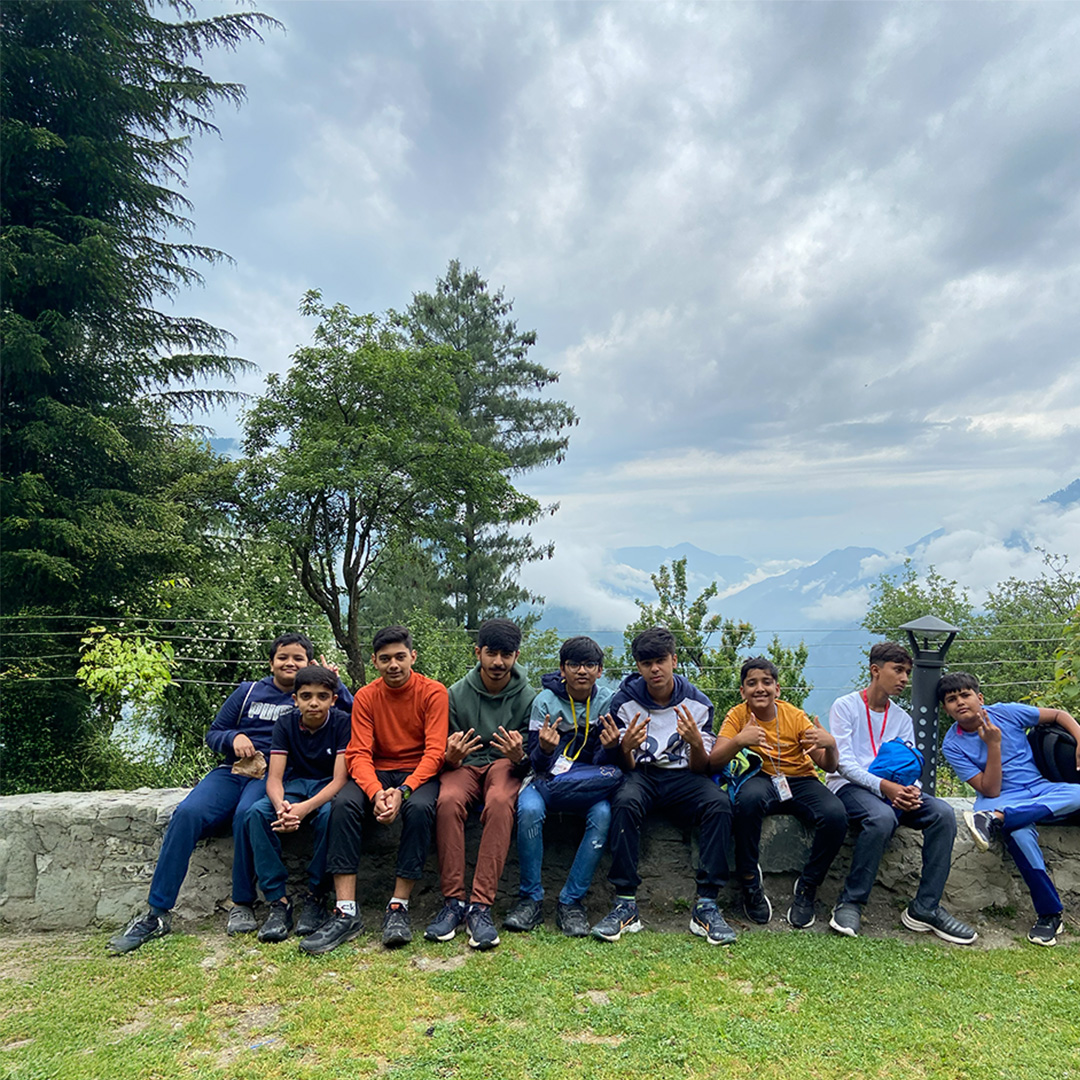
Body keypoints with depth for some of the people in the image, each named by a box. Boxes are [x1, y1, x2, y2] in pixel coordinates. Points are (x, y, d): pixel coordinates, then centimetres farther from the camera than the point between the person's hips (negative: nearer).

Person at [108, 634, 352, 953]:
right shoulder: (248, 692, 17)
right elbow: (213, 733, 19)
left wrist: (334, 681, -8)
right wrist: (234, 737, -2)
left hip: (273, 775, -3)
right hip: (233, 771, 3)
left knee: (247, 815, -35)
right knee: (187, 813, -24)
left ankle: (243, 905, -16)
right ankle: (156, 914, -17)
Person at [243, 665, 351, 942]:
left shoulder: (342, 722, -15)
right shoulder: (286, 723, -5)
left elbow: (339, 779, -21)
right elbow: (274, 777, -11)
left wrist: (306, 807, -38)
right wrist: (280, 805, -35)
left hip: (328, 787, -3)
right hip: (296, 784, 4)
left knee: (329, 813, -37)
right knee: (257, 812, -26)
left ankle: (315, 897, -18)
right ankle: (278, 900, -20)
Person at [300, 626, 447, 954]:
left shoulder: (433, 692, -7)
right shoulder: (366, 697, 0)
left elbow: (434, 752, -13)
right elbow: (359, 754, -7)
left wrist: (403, 791, -28)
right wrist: (376, 793, -27)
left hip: (418, 772, -2)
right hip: (377, 772, 3)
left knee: (419, 808, -35)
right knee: (342, 803, -28)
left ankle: (398, 907, -23)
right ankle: (346, 912, -26)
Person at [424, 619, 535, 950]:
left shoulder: (527, 697, -1)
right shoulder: (457, 693, 1)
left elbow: (531, 761, 0)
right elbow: (446, 757, 5)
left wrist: (519, 757, -24)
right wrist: (451, 756, -20)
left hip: (505, 764, -1)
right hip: (464, 765, 1)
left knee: (500, 801, -36)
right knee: (448, 800, -34)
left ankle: (481, 906, -33)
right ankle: (453, 901, -25)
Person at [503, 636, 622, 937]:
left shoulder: (608, 703, -3)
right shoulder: (545, 701, -5)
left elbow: (607, 765, -3)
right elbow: (536, 764, -7)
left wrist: (611, 748, -27)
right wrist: (545, 749, -31)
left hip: (590, 784, 0)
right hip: (549, 777, 0)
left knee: (602, 813, -31)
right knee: (529, 808, -31)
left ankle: (571, 901, -17)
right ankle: (531, 899, -15)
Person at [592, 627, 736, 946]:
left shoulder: (697, 703, -1)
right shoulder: (624, 701, -4)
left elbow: (699, 769, 0)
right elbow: (626, 767, -2)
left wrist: (696, 743, -23)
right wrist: (627, 747, -26)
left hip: (682, 776, 1)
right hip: (641, 774, -1)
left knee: (719, 803, -31)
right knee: (625, 802, -36)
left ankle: (706, 907, -25)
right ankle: (625, 905, -29)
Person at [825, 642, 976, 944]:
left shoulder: (902, 719, 18)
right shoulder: (845, 706, 0)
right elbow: (843, 762, -10)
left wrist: (911, 789, -15)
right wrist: (883, 786, -25)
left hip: (894, 789, 6)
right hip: (849, 786, -5)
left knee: (943, 812, -21)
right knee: (882, 816, -37)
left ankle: (925, 908, -14)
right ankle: (850, 903, -21)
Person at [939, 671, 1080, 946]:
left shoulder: (1006, 713, -3)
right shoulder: (952, 745, -8)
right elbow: (990, 791, -14)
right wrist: (994, 744, -22)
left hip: (1041, 789, 3)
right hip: (1002, 798, -2)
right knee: (1018, 833, -38)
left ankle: (996, 819, -42)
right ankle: (1049, 914, -25)